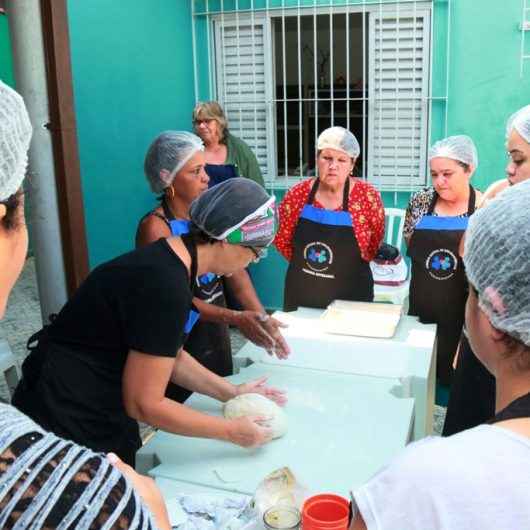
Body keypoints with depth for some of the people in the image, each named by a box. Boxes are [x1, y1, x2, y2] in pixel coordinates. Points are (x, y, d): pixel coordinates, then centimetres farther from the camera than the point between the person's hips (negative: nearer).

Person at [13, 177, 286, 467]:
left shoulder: (169, 260, 0)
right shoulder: (165, 285, -29)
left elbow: (169, 357, 11)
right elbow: (144, 404, -22)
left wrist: (231, 392, 9)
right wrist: (232, 432, -14)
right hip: (69, 424, -9)